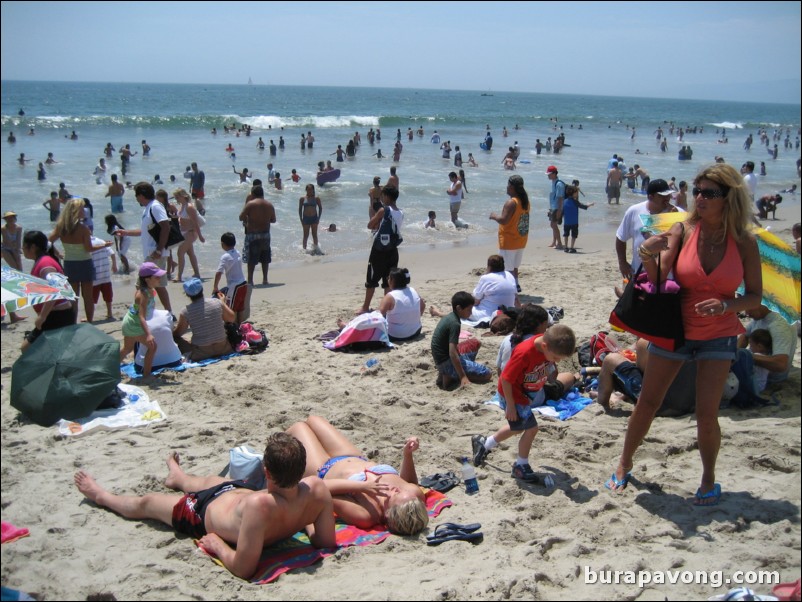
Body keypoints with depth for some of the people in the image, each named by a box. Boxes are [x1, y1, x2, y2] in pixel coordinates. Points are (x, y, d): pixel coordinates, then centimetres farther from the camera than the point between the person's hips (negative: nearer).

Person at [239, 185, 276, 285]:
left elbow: (241, 218, -10)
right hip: (265, 234, 4)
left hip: (252, 234, -4)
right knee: (265, 258, 14)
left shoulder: (250, 204, -10)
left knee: (251, 259, 1)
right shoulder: (269, 205, 4)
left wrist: (247, 219, 11)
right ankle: (265, 279, 17)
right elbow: (273, 220, 11)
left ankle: (250, 280, 0)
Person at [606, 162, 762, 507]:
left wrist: (725, 305, -22)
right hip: (674, 329, 1)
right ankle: (624, 466, 26)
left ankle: (709, 479, 21)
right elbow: (658, 282, -16)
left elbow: (755, 296, -3)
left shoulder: (744, 242, -8)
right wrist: (648, 257, -36)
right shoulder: (683, 230, -8)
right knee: (647, 403, 7)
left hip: (718, 336, -1)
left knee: (706, 413, -3)